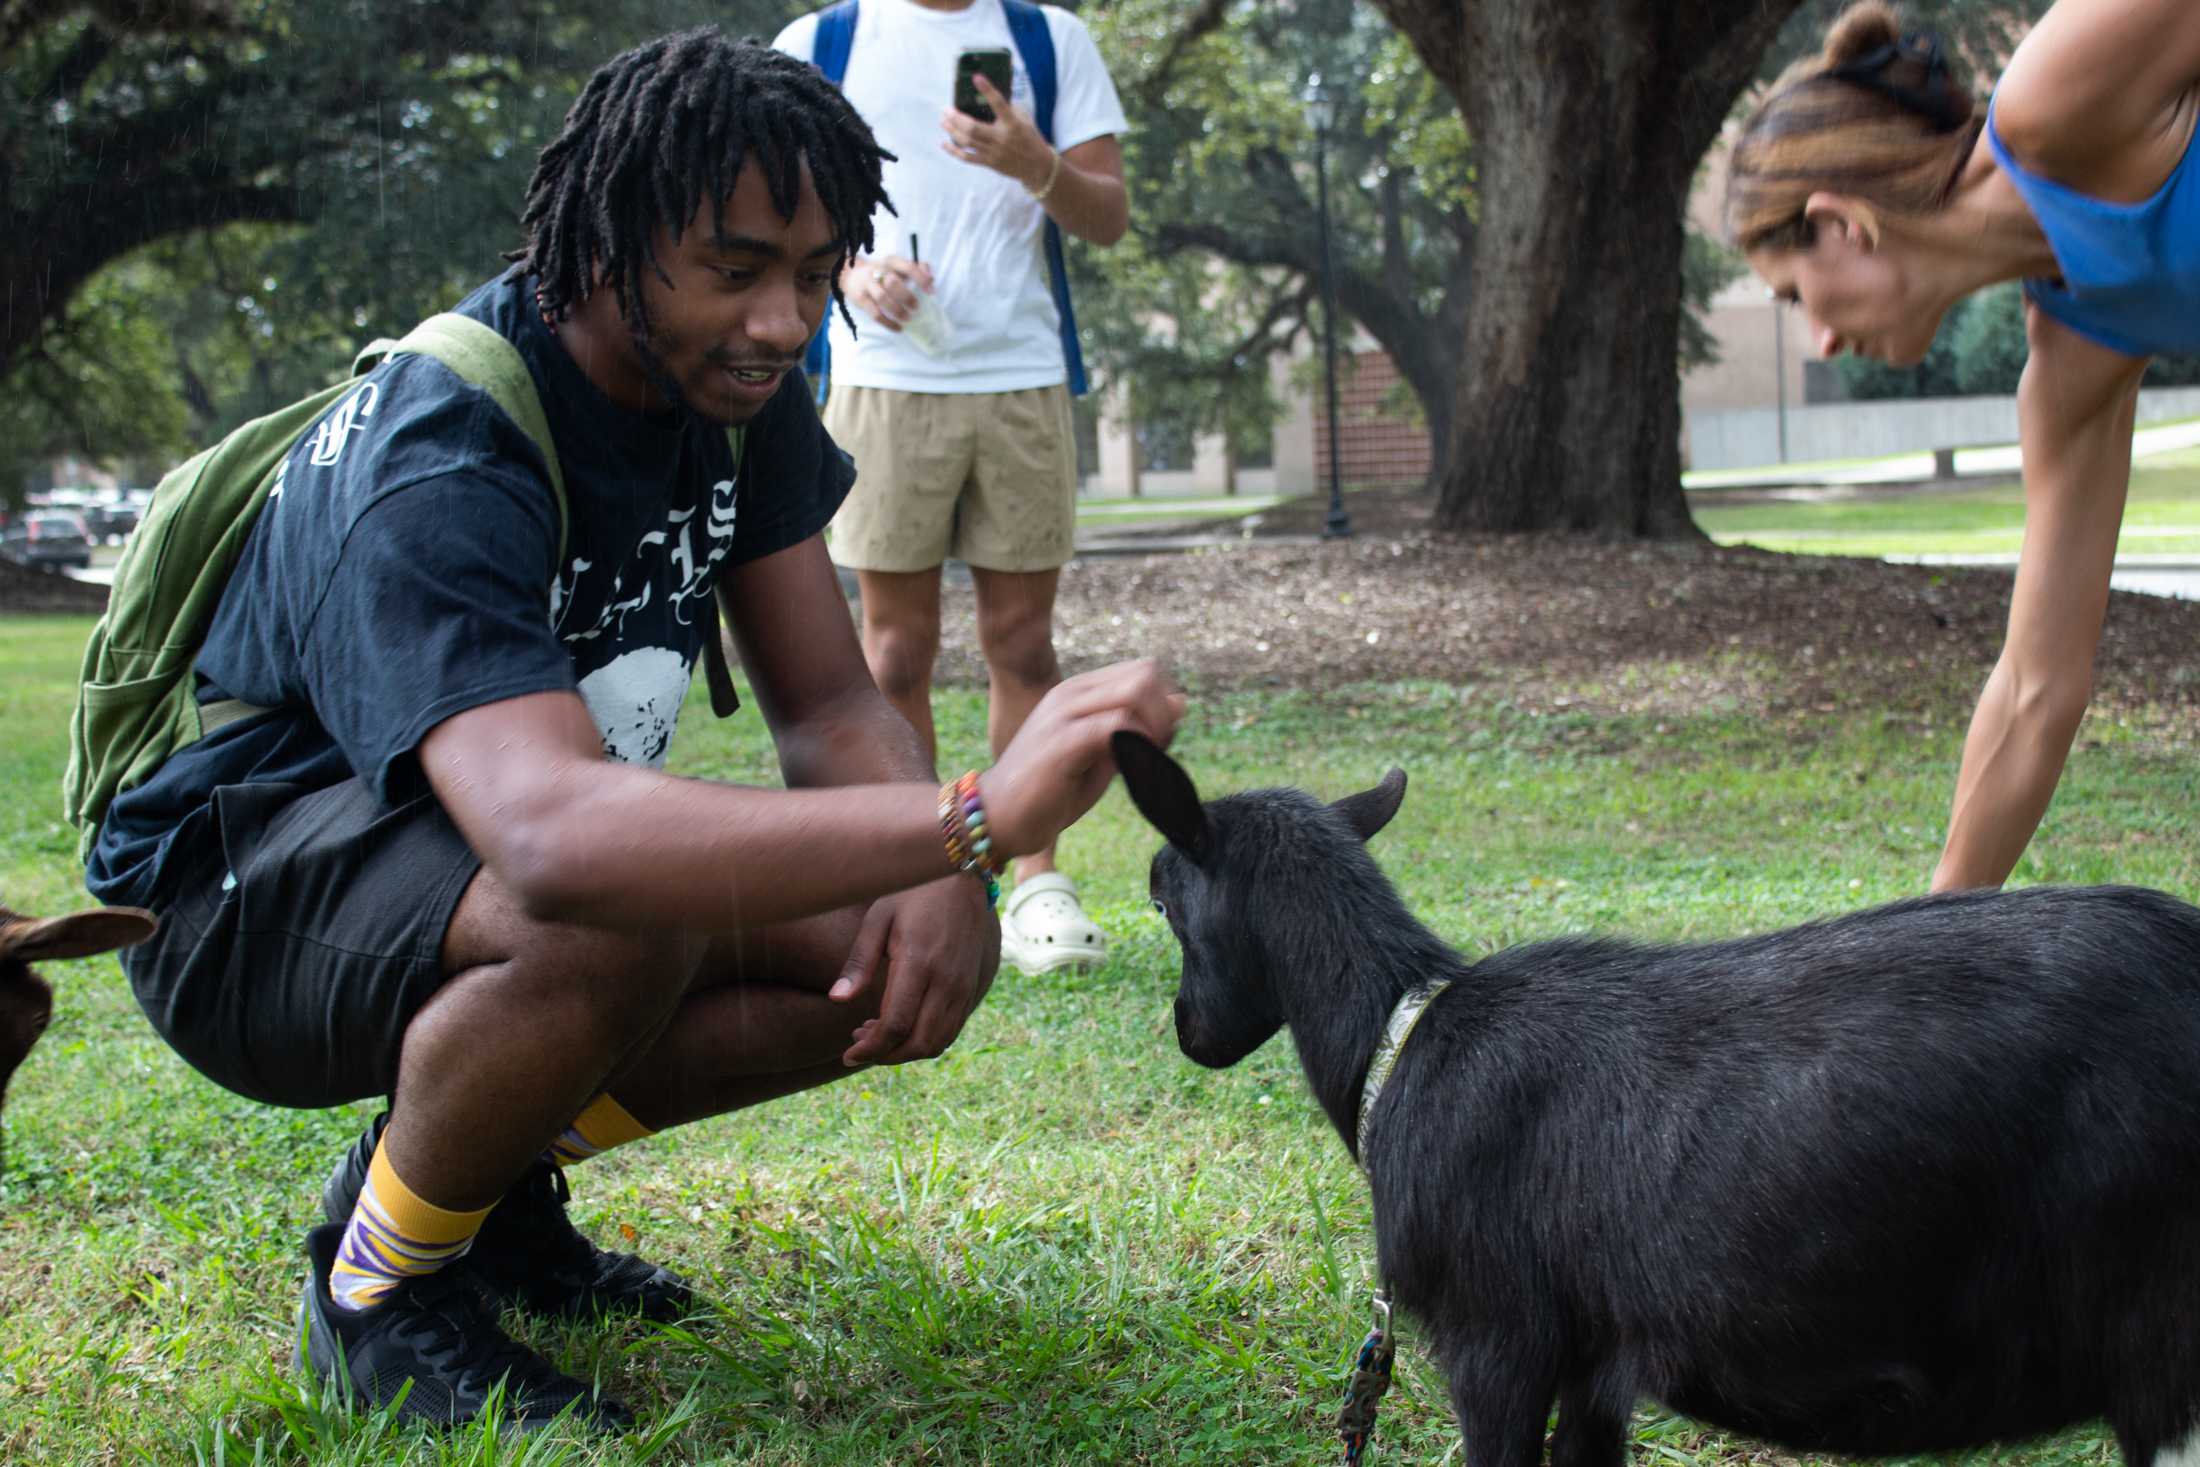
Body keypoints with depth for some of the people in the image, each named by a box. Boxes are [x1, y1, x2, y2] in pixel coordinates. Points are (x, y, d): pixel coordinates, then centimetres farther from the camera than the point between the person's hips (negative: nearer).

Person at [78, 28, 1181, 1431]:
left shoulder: (732, 388, -8)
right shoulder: (438, 473, -33)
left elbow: (830, 705, -6)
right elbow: (556, 836, -51)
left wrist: (931, 884, -29)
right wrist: (978, 815, -59)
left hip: (472, 862, 8)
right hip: (243, 896, -8)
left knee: (924, 945, -10)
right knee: (624, 924, -38)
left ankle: (494, 1176, 9)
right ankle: (377, 1284, -9)